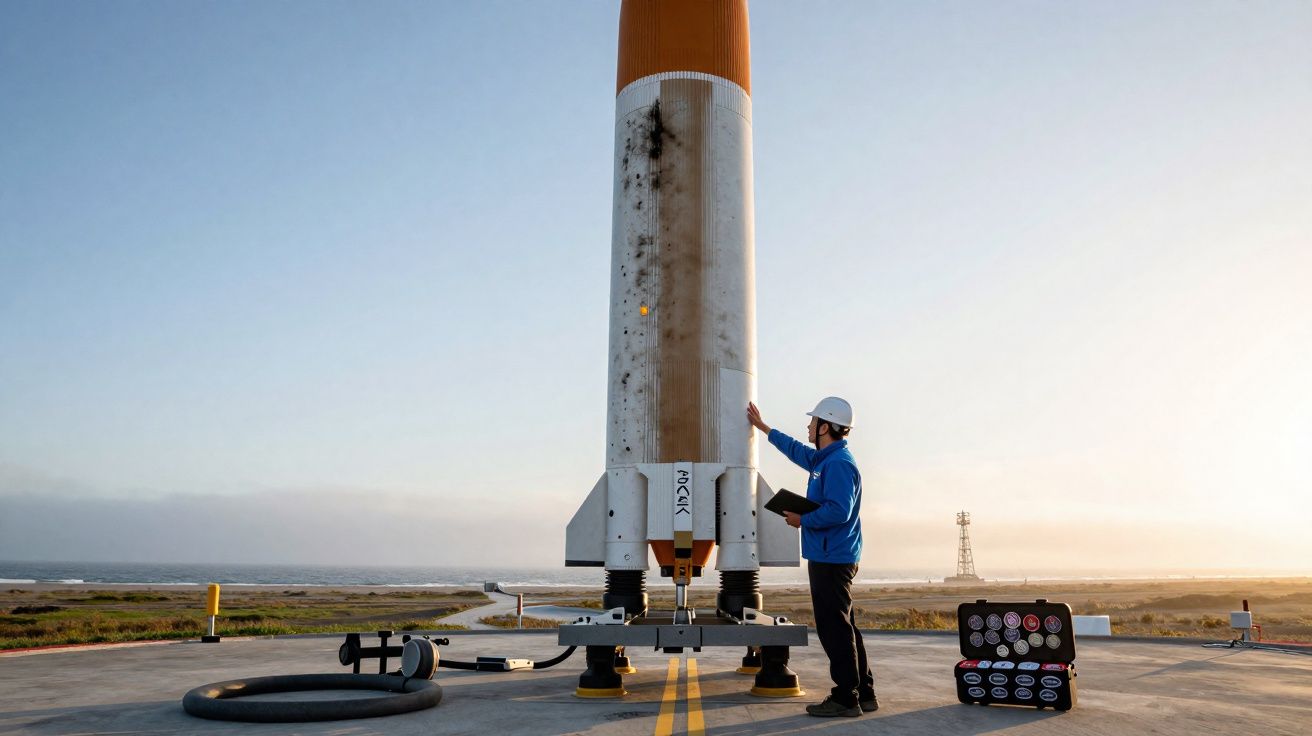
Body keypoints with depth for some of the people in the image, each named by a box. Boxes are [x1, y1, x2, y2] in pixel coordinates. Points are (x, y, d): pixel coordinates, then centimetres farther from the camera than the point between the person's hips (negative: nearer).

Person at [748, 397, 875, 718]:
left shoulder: (838, 463, -17)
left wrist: (802, 520, -13)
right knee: (843, 627, 14)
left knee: (835, 629, -5)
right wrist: (762, 426, 40)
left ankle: (846, 698, 1)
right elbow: (796, 450, 33)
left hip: (831, 559, -10)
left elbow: (838, 511, -27)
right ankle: (863, 693, 21)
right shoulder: (823, 459, 15)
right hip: (830, 557, 10)